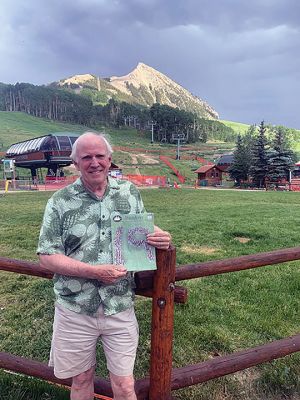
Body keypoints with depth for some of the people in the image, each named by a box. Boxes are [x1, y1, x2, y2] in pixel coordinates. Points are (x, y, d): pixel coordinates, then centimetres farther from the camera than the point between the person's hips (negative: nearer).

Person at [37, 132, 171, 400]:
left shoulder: (130, 193, 1)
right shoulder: (60, 202, -6)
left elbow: (145, 232, 11)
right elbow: (47, 256, -7)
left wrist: (161, 239, -13)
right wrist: (94, 271, -19)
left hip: (120, 308, 1)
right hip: (75, 310, 0)